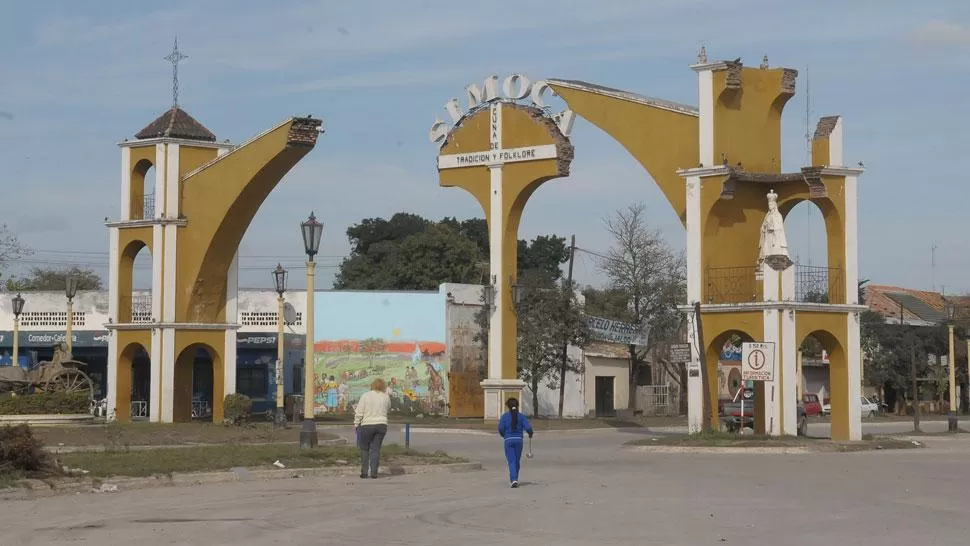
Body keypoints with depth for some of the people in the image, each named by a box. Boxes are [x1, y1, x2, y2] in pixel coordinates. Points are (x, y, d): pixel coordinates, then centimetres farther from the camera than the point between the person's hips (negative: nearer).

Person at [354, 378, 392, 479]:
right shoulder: (386, 397, 2)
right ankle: (373, 472, 1)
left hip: (367, 425, -2)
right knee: (376, 449, 7)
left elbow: (359, 412, -6)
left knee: (364, 449, 11)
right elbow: (388, 410, 18)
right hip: (381, 425, 2)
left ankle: (364, 472, 7)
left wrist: (356, 425, 2)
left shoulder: (366, 396, -6)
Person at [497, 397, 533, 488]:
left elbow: (501, 428, -10)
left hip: (508, 440, -1)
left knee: (511, 461, -1)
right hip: (518, 440, 1)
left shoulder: (505, 416, -2)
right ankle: (514, 479, 26)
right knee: (517, 461, 16)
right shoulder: (521, 416, 0)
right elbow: (528, 427, -9)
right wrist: (530, 433, 13)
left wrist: (503, 435, 12)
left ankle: (514, 480, -18)